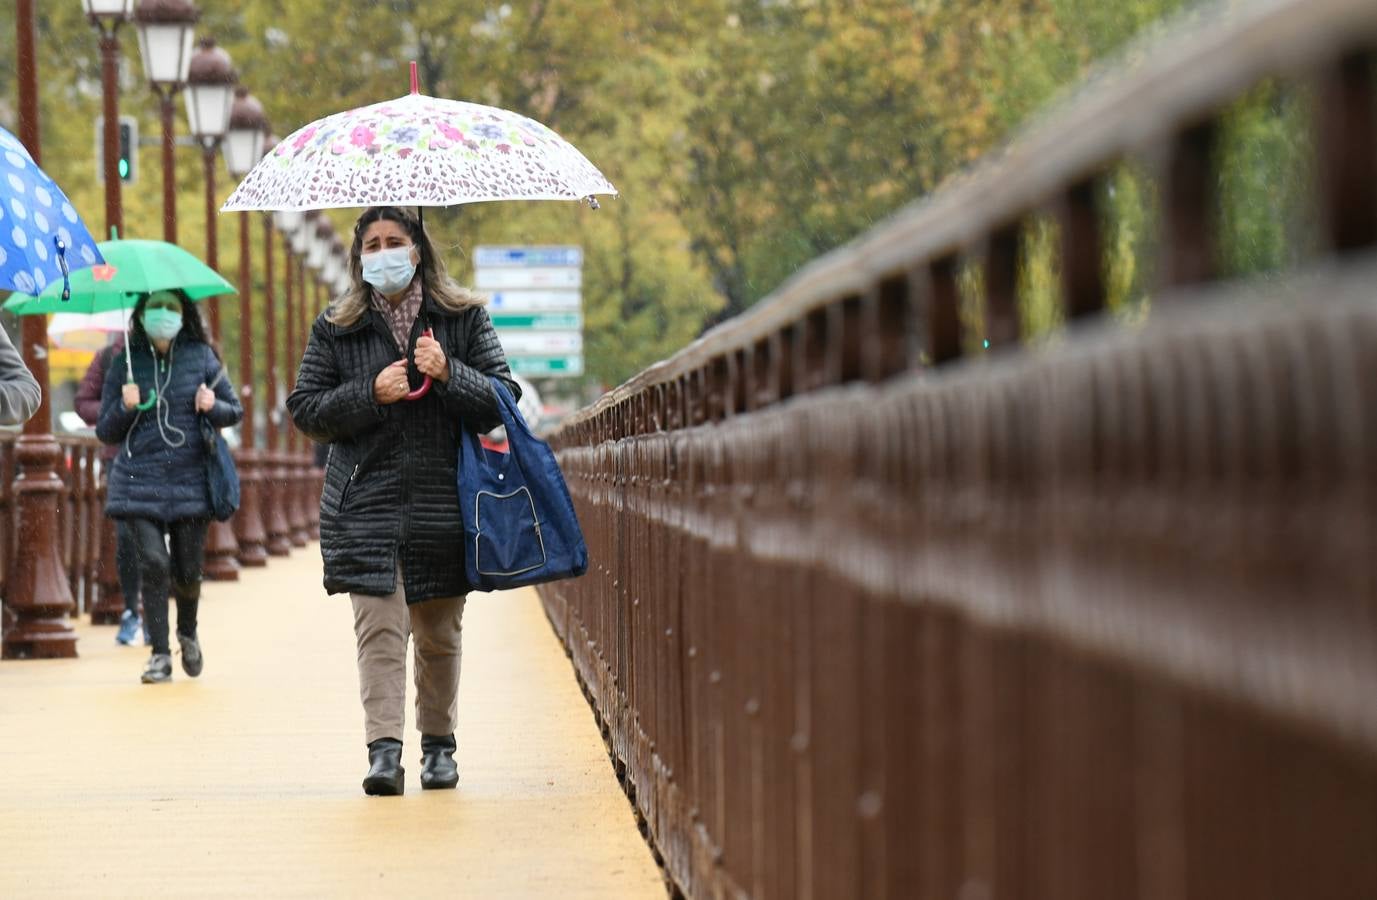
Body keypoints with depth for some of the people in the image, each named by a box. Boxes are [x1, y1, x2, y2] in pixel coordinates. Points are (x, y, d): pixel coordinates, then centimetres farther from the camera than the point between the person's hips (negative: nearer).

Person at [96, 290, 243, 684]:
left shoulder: (201, 357, 4)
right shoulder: (124, 363, 4)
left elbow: (235, 411, 11)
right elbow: (105, 431, 9)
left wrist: (213, 407, -11)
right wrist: (126, 408, -11)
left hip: (190, 479, 1)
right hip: (140, 480, 0)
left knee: (187, 570, 5)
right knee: (153, 563, -13)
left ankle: (188, 633, 35)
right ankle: (160, 654, -4)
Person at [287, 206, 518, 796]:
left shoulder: (465, 318, 7)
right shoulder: (336, 328, 8)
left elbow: (503, 400, 2)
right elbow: (306, 411, 4)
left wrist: (448, 372, -15)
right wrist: (371, 393, -10)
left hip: (444, 500, 1)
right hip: (366, 505, -1)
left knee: (439, 633, 8)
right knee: (379, 626, -12)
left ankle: (438, 744, 22)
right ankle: (384, 748, -17)